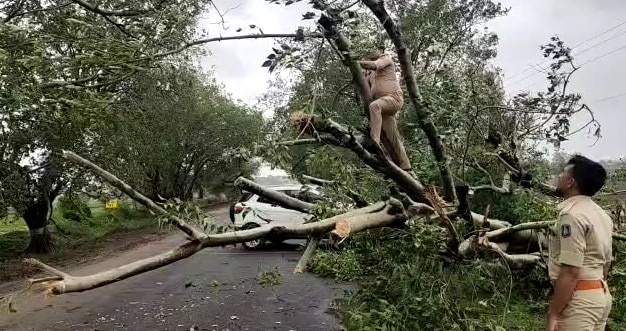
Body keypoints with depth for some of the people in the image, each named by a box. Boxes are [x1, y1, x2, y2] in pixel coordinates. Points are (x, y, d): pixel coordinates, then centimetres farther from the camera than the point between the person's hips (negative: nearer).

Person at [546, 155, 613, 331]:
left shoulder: (572, 214, -20)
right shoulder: (601, 214, 10)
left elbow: (570, 272, -24)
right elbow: (606, 262, 17)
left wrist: (553, 313, -20)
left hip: (579, 298, -9)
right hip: (601, 295, 9)